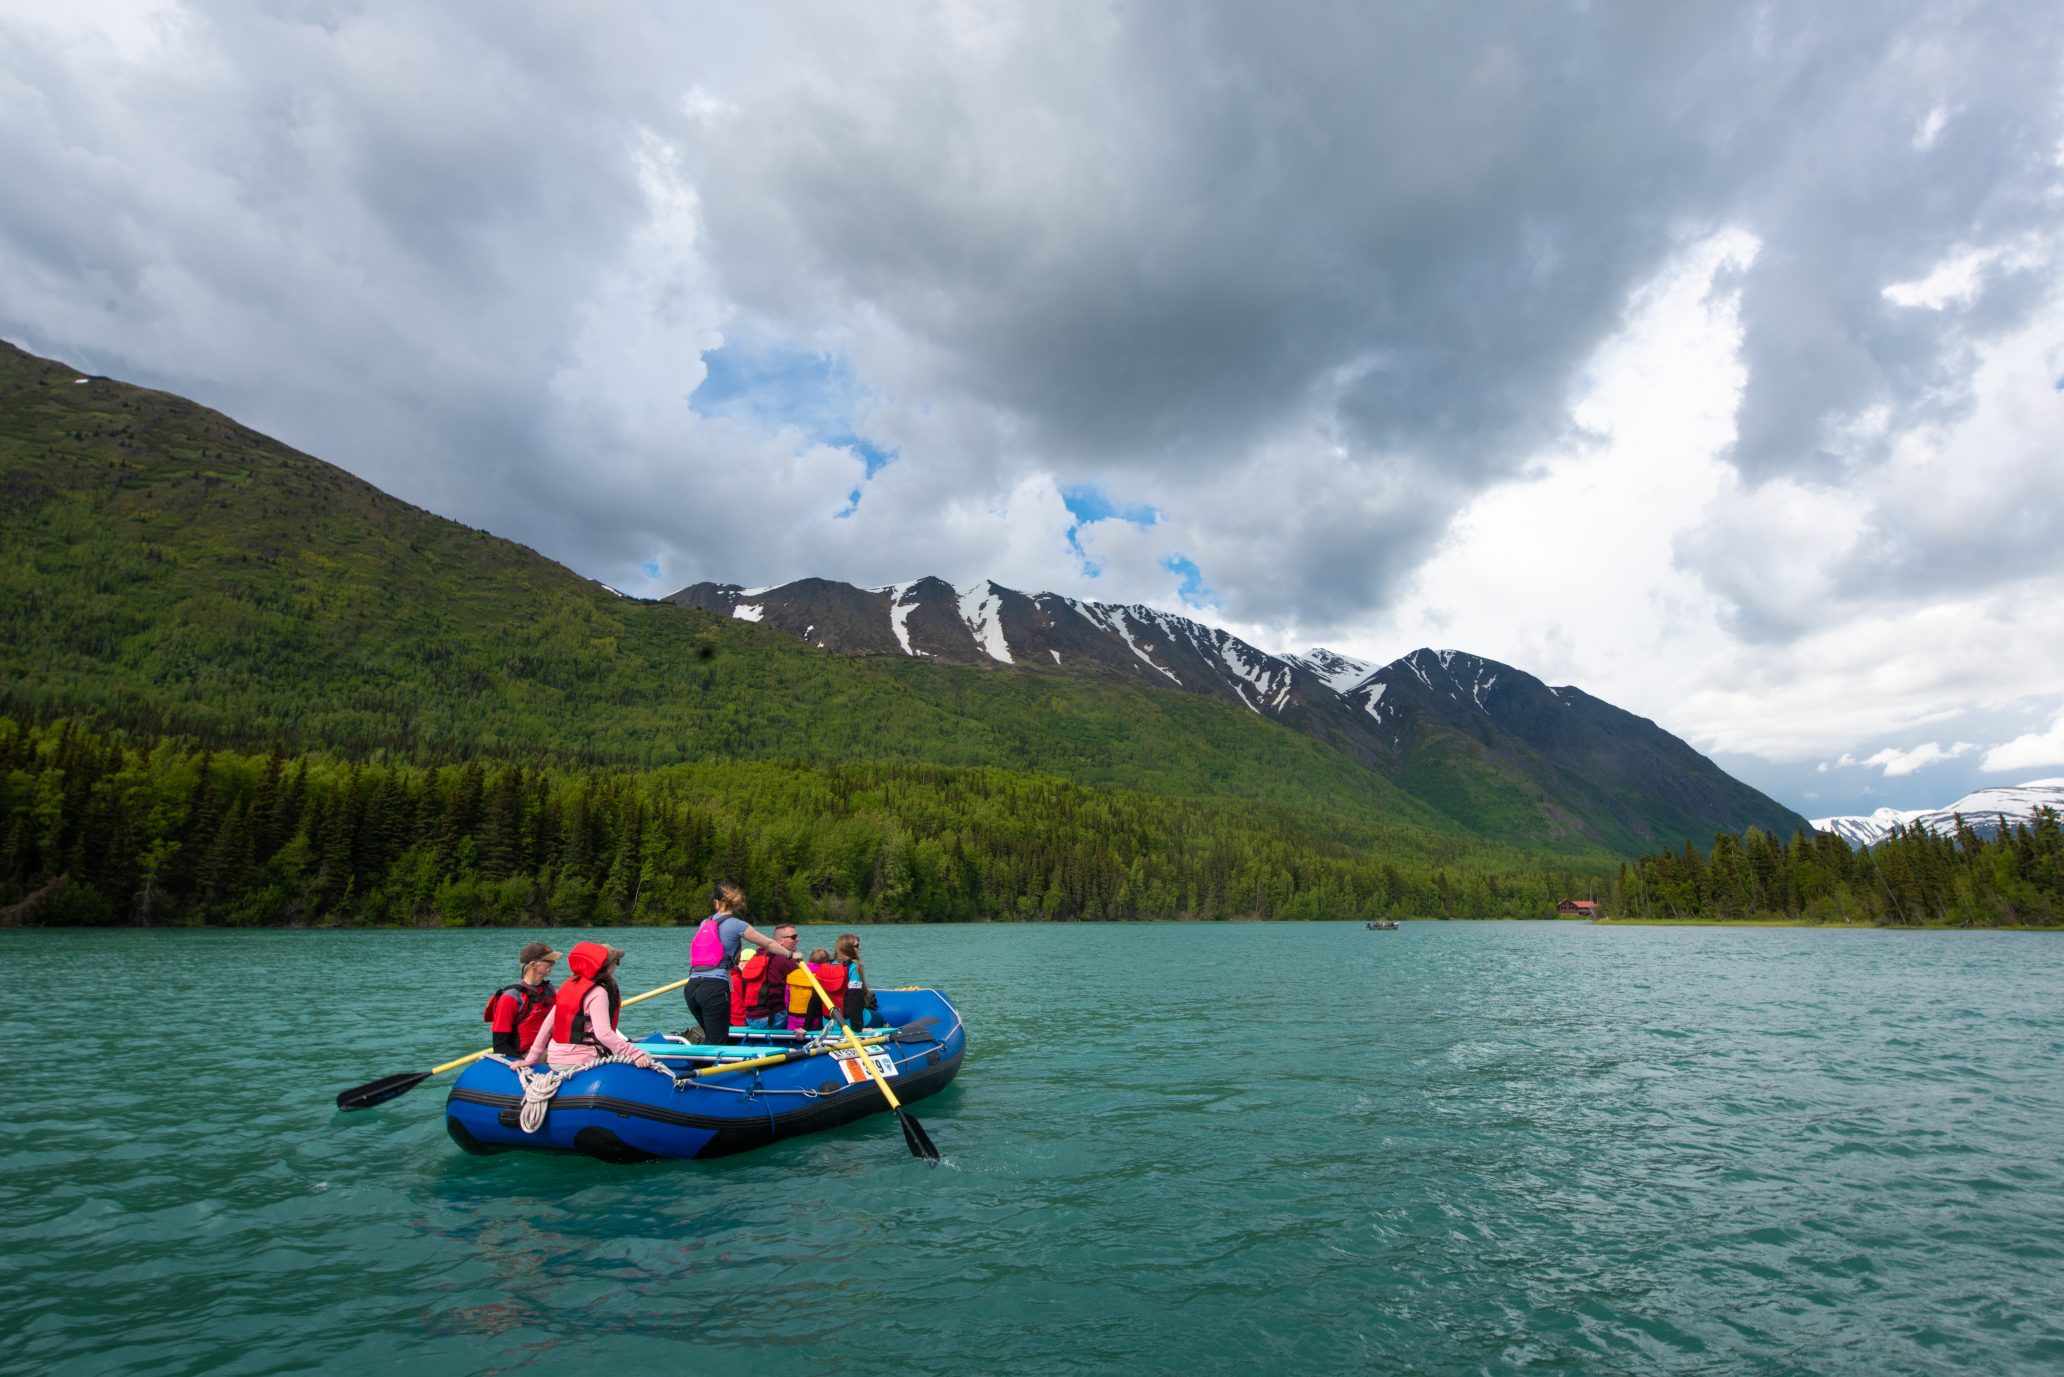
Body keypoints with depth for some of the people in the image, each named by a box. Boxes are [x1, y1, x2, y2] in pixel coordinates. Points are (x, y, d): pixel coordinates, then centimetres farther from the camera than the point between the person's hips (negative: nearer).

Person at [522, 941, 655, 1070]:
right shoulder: (598, 993, -13)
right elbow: (603, 1033, -24)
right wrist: (635, 1053, -27)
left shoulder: (569, 985, 12)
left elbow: (548, 1023, 13)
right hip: (580, 1063, -9)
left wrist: (531, 1058, 18)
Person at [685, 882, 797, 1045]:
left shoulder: (704, 924, 19)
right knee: (717, 1044, -3)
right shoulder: (735, 924, 0)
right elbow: (768, 943, 6)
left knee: (712, 1039, 21)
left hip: (692, 987, 6)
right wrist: (791, 954, 22)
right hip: (715, 988, -6)